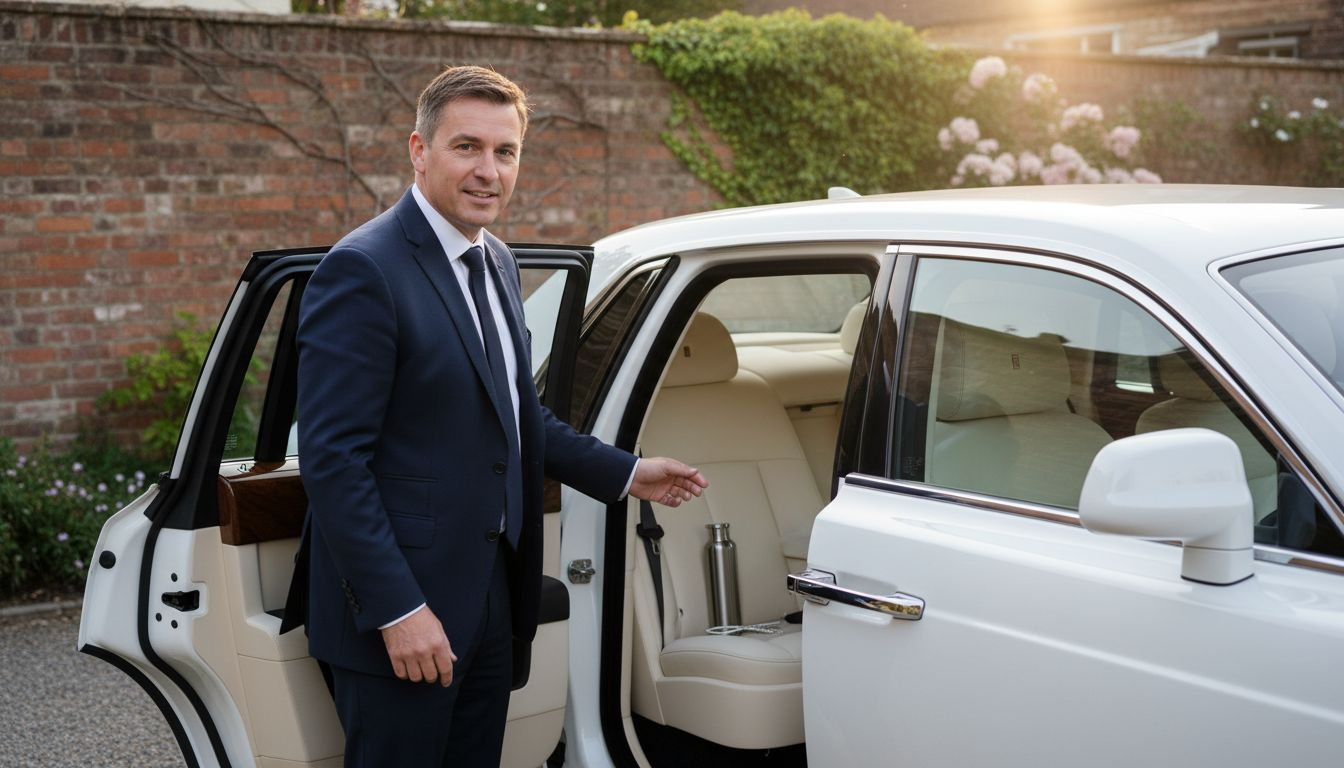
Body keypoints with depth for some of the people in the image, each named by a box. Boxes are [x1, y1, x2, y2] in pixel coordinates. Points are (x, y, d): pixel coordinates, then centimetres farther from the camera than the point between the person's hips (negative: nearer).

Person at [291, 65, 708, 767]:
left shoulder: (497, 262, 11)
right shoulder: (363, 270, -17)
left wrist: (624, 474, 16)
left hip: (491, 593, 8)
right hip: (403, 609, -8)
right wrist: (397, 610, -22)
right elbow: (332, 459, -21)